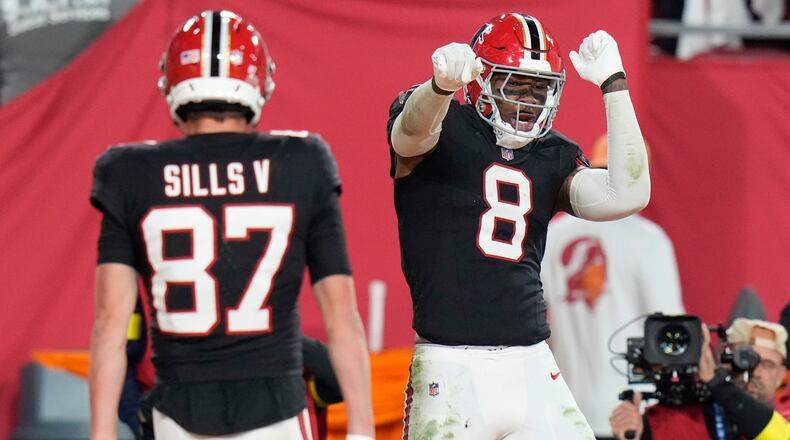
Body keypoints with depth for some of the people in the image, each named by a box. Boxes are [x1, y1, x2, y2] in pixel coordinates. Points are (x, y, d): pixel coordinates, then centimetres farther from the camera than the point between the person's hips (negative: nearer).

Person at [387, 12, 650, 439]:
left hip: (532, 367, 5)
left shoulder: (553, 157, 13)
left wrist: (613, 83, -1)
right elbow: (411, 132, -25)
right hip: (452, 369, -5)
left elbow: (626, 196, -2)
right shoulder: (445, 130, -1)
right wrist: (443, 83, -49)